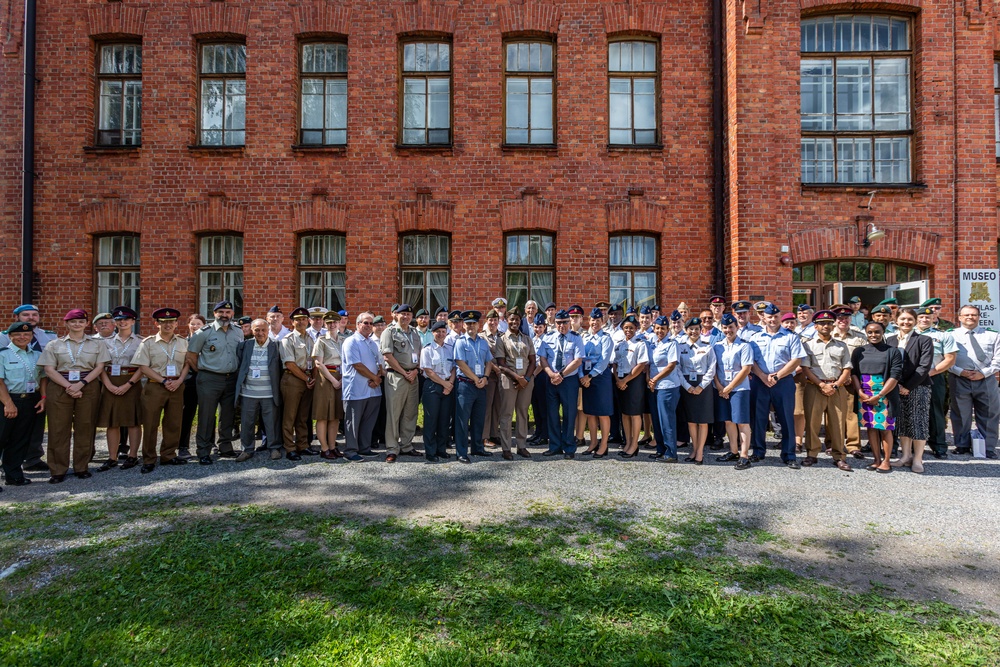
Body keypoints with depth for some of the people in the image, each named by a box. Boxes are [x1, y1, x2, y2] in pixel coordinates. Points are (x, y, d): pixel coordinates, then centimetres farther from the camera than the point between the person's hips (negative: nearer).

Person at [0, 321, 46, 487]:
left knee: (21, 440, 11)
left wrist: (43, 397, 2)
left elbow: (43, 377, 14)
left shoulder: (37, 355, 11)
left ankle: (14, 475, 20)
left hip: (30, 402, 5)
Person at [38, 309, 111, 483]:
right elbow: (49, 370, 1)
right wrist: (68, 387, -12)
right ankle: (58, 470, 7)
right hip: (60, 388, 0)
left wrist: (81, 384, -12)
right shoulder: (54, 345, 9)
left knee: (85, 428, 1)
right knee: (59, 428, -1)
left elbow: (99, 367, 2)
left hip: (88, 388, 0)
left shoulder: (97, 344, 10)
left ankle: (82, 467, 11)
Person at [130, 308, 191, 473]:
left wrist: (179, 380, -5)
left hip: (177, 386, 3)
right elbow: (143, 367, -6)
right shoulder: (148, 342, -2)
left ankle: (168, 456, 22)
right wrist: (164, 381, -12)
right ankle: (149, 460, 11)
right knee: (150, 424, 0)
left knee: (174, 423, 8)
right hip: (154, 386, -3)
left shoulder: (182, 342, 8)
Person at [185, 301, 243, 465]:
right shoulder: (205, 333, -5)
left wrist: (236, 372, 10)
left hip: (231, 379, 4)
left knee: (228, 416, 11)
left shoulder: (239, 332, 7)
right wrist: (202, 371, 1)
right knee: (206, 417, 0)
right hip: (210, 380, -4)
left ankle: (226, 448, 23)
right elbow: (190, 356, -1)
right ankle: (204, 453, 7)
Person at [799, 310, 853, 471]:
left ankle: (839, 457, 8)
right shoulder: (808, 344, 7)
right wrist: (822, 385, -10)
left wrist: (835, 385, -7)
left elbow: (847, 369, 9)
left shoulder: (841, 346, 14)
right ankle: (812, 455, 7)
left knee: (837, 422, 1)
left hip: (837, 388, 2)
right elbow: (805, 368, -1)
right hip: (814, 387, -2)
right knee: (812, 421, -2)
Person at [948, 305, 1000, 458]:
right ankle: (962, 445, 20)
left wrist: (984, 373, -10)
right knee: (961, 415, 7)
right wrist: (960, 372, -12)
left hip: (985, 380, 1)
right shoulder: (951, 335, 5)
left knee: (988, 415, 7)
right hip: (960, 380, -1)